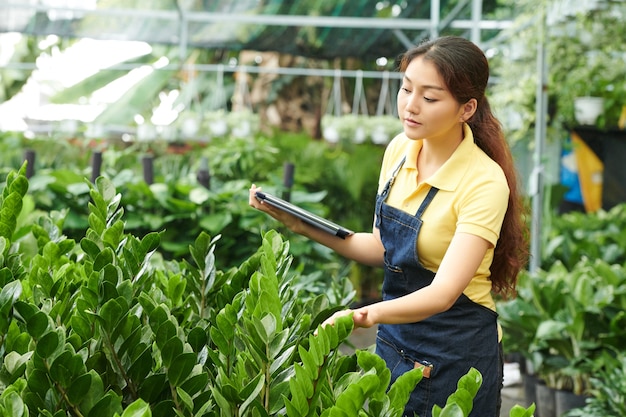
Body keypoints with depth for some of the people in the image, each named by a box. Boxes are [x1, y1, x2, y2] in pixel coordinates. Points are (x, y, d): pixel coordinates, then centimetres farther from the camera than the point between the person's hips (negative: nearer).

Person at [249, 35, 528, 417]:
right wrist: (304, 226, -3)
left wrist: (367, 314, -48)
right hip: (394, 342, 6)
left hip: (456, 354, -6)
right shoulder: (399, 150, -3)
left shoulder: (484, 182, -23)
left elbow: (444, 292, -31)